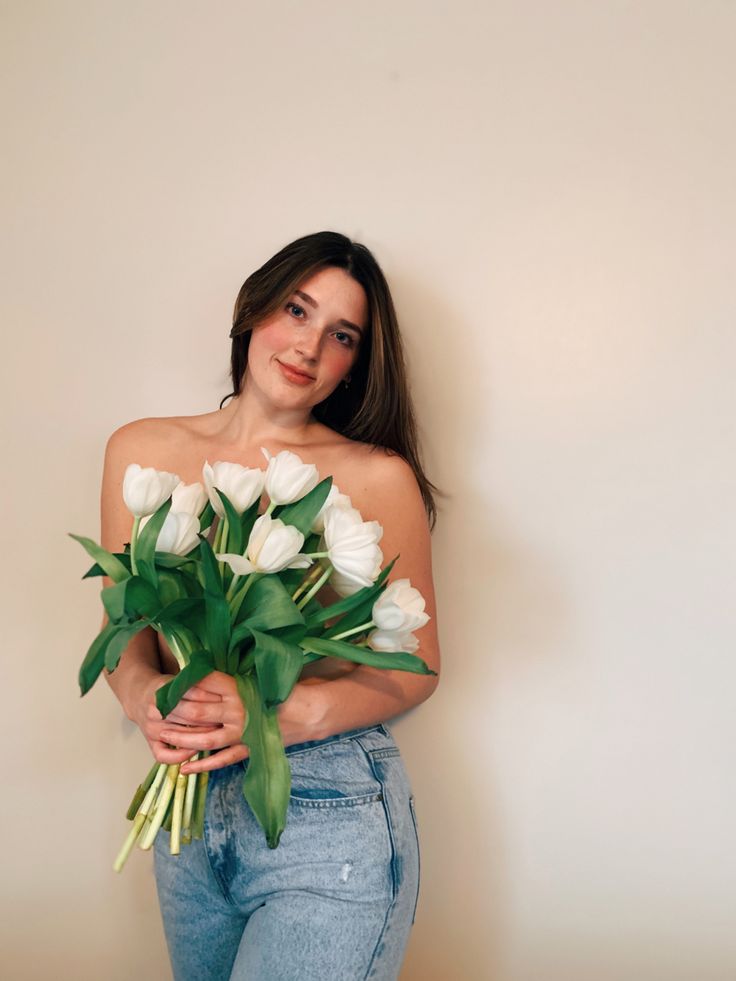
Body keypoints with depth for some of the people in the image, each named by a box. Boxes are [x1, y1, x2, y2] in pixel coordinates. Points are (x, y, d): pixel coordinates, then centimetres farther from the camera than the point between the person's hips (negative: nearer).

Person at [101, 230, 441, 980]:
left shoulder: (378, 476, -9)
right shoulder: (141, 453, 3)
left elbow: (415, 668, -5)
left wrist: (291, 714, -22)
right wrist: (145, 695, -16)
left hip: (328, 813, -4)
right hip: (187, 806, 4)